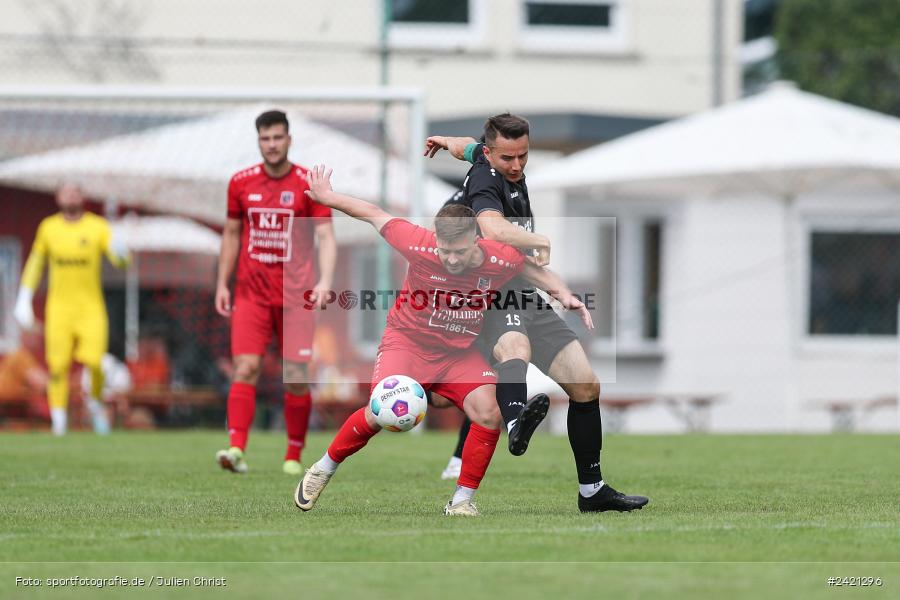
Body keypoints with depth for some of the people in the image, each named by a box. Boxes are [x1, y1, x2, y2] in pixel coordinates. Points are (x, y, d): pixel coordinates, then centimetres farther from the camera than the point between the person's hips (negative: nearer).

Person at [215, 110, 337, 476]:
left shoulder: (309, 184, -3)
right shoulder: (241, 183, 5)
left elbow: (326, 236, -8)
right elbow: (231, 234, 16)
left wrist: (325, 280, -23)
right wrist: (222, 284, 11)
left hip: (295, 294, -1)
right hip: (251, 291, 1)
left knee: (296, 376, 1)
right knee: (245, 367, -13)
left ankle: (294, 455, 13)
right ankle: (236, 448, -21)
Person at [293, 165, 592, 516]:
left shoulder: (500, 260, -19)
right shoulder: (419, 246, -25)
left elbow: (530, 267, 6)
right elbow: (375, 215, -10)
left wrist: (563, 294, -5)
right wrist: (327, 197, 0)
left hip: (459, 352, 2)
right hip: (408, 341, -2)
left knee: (489, 412, -19)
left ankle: (463, 500, -3)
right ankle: (323, 470, 4)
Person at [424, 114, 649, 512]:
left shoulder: (510, 172, 15)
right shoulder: (485, 180, -14)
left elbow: (470, 148, 39)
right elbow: (494, 228, -36)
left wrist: (448, 143, 58)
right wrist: (540, 241, -48)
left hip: (527, 299, 9)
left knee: (586, 386, 3)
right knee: (515, 348, -42)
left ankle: (592, 490, 13)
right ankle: (516, 423, -76)